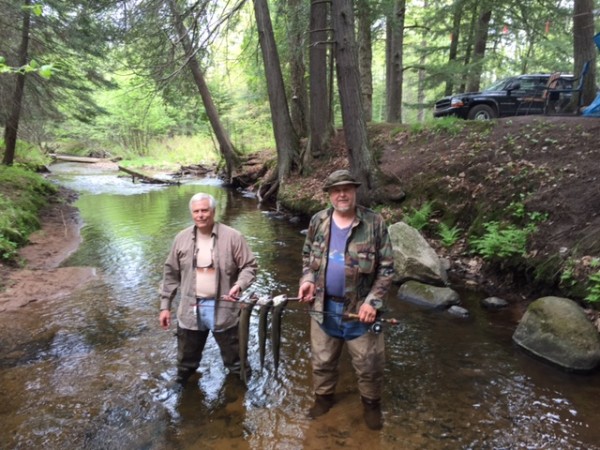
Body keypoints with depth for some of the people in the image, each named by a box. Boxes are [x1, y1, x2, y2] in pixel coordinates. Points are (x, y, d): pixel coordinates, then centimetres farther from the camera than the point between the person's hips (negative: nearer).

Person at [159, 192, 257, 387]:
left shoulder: (233, 237, -11)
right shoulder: (182, 238, 0)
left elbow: (249, 266, -6)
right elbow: (171, 274, 6)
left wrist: (239, 285, -25)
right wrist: (165, 306, 6)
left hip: (223, 308, -2)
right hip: (190, 309, 3)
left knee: (234, 356, 15)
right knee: (187, 358, 21)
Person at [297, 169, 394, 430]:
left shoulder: (374, 223, -12)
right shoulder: (318, 221, -1)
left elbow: (386, 267, -9)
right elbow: (307, 255, 12)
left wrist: (373, 301, -16)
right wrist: (308, 279, -6)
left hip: (359, 307, -2)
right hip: (323, 306, 3)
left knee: (368, 363, 12)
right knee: (321, 360, 19)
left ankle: (371, 403, 38)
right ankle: (323, 397, 44)